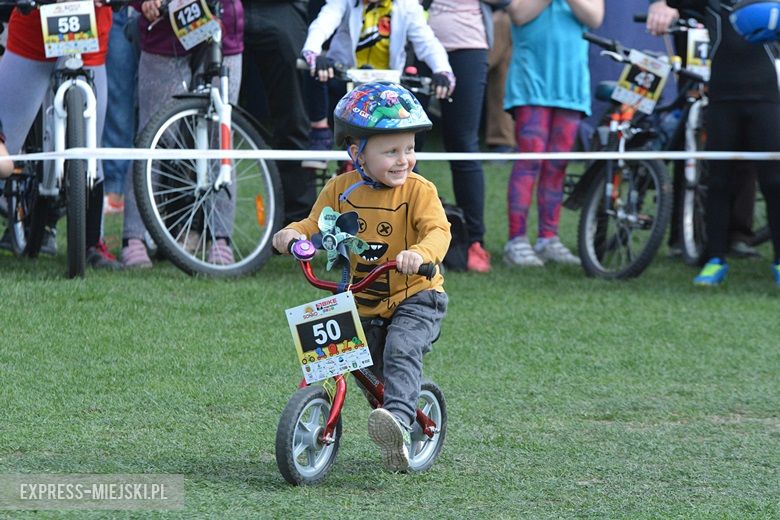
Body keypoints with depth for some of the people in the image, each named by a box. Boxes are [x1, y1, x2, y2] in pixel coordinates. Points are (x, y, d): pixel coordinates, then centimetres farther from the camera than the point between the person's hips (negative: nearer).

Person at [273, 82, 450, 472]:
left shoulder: (418, 191, -10)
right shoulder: (341, 190, 1)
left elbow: (438, 230, -23)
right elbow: (316, 224, 2)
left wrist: (421, 253, -46)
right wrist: (294, 233, -22)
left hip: (415, 297, -5)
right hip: (362, 304, 5)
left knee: (401, 349, -28)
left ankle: (399, 419, -41)